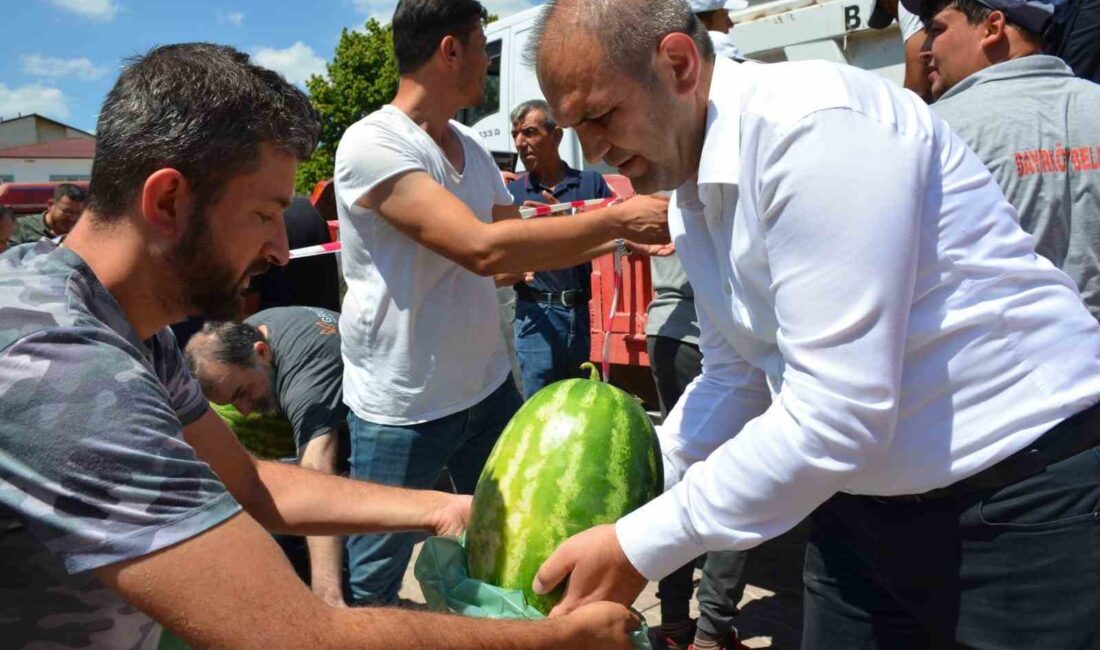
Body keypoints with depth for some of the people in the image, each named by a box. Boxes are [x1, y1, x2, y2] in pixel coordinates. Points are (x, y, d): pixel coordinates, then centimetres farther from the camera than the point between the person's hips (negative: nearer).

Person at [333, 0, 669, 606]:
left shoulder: (472, 148, 6)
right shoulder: (372, 143, -19)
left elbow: (520, 248, 18)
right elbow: (485, 249, -29)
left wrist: (625, 236, 8)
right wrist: (618, 218, -22)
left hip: (489, 389, 7)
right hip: (400, 410, -7)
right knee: (372, 584, 9)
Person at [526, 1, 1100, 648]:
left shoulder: (815, 123, -23)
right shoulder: (692, 192, 3)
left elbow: (834, 419, -27)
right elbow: (737, 380, 10)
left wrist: (638, 549, -21)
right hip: (868, 497, 7)